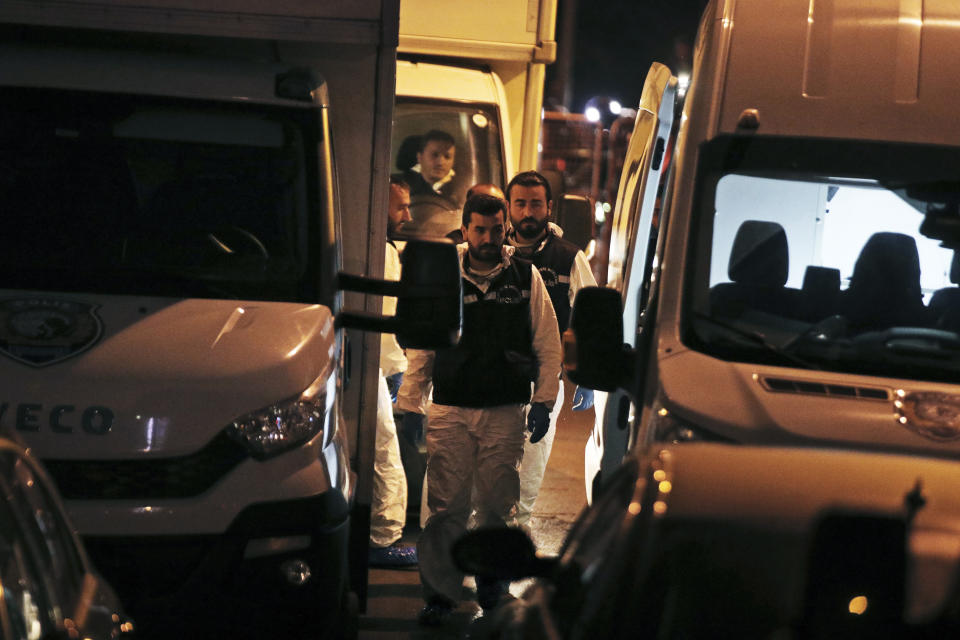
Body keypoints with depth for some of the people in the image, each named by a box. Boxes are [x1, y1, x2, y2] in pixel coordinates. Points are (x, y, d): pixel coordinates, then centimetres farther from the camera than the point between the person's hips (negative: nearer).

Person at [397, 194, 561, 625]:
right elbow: (421, 347, 10)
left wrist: (542, 403, 3)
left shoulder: (526, 278, 5)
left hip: (506, 412, 0)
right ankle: (440, 593, 4)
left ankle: (491, 577, 21)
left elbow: (547, 344, 8)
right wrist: (410, 404, 7)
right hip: (449, 410, 0)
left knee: (498, 504, 3)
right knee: (446, 505, -3)